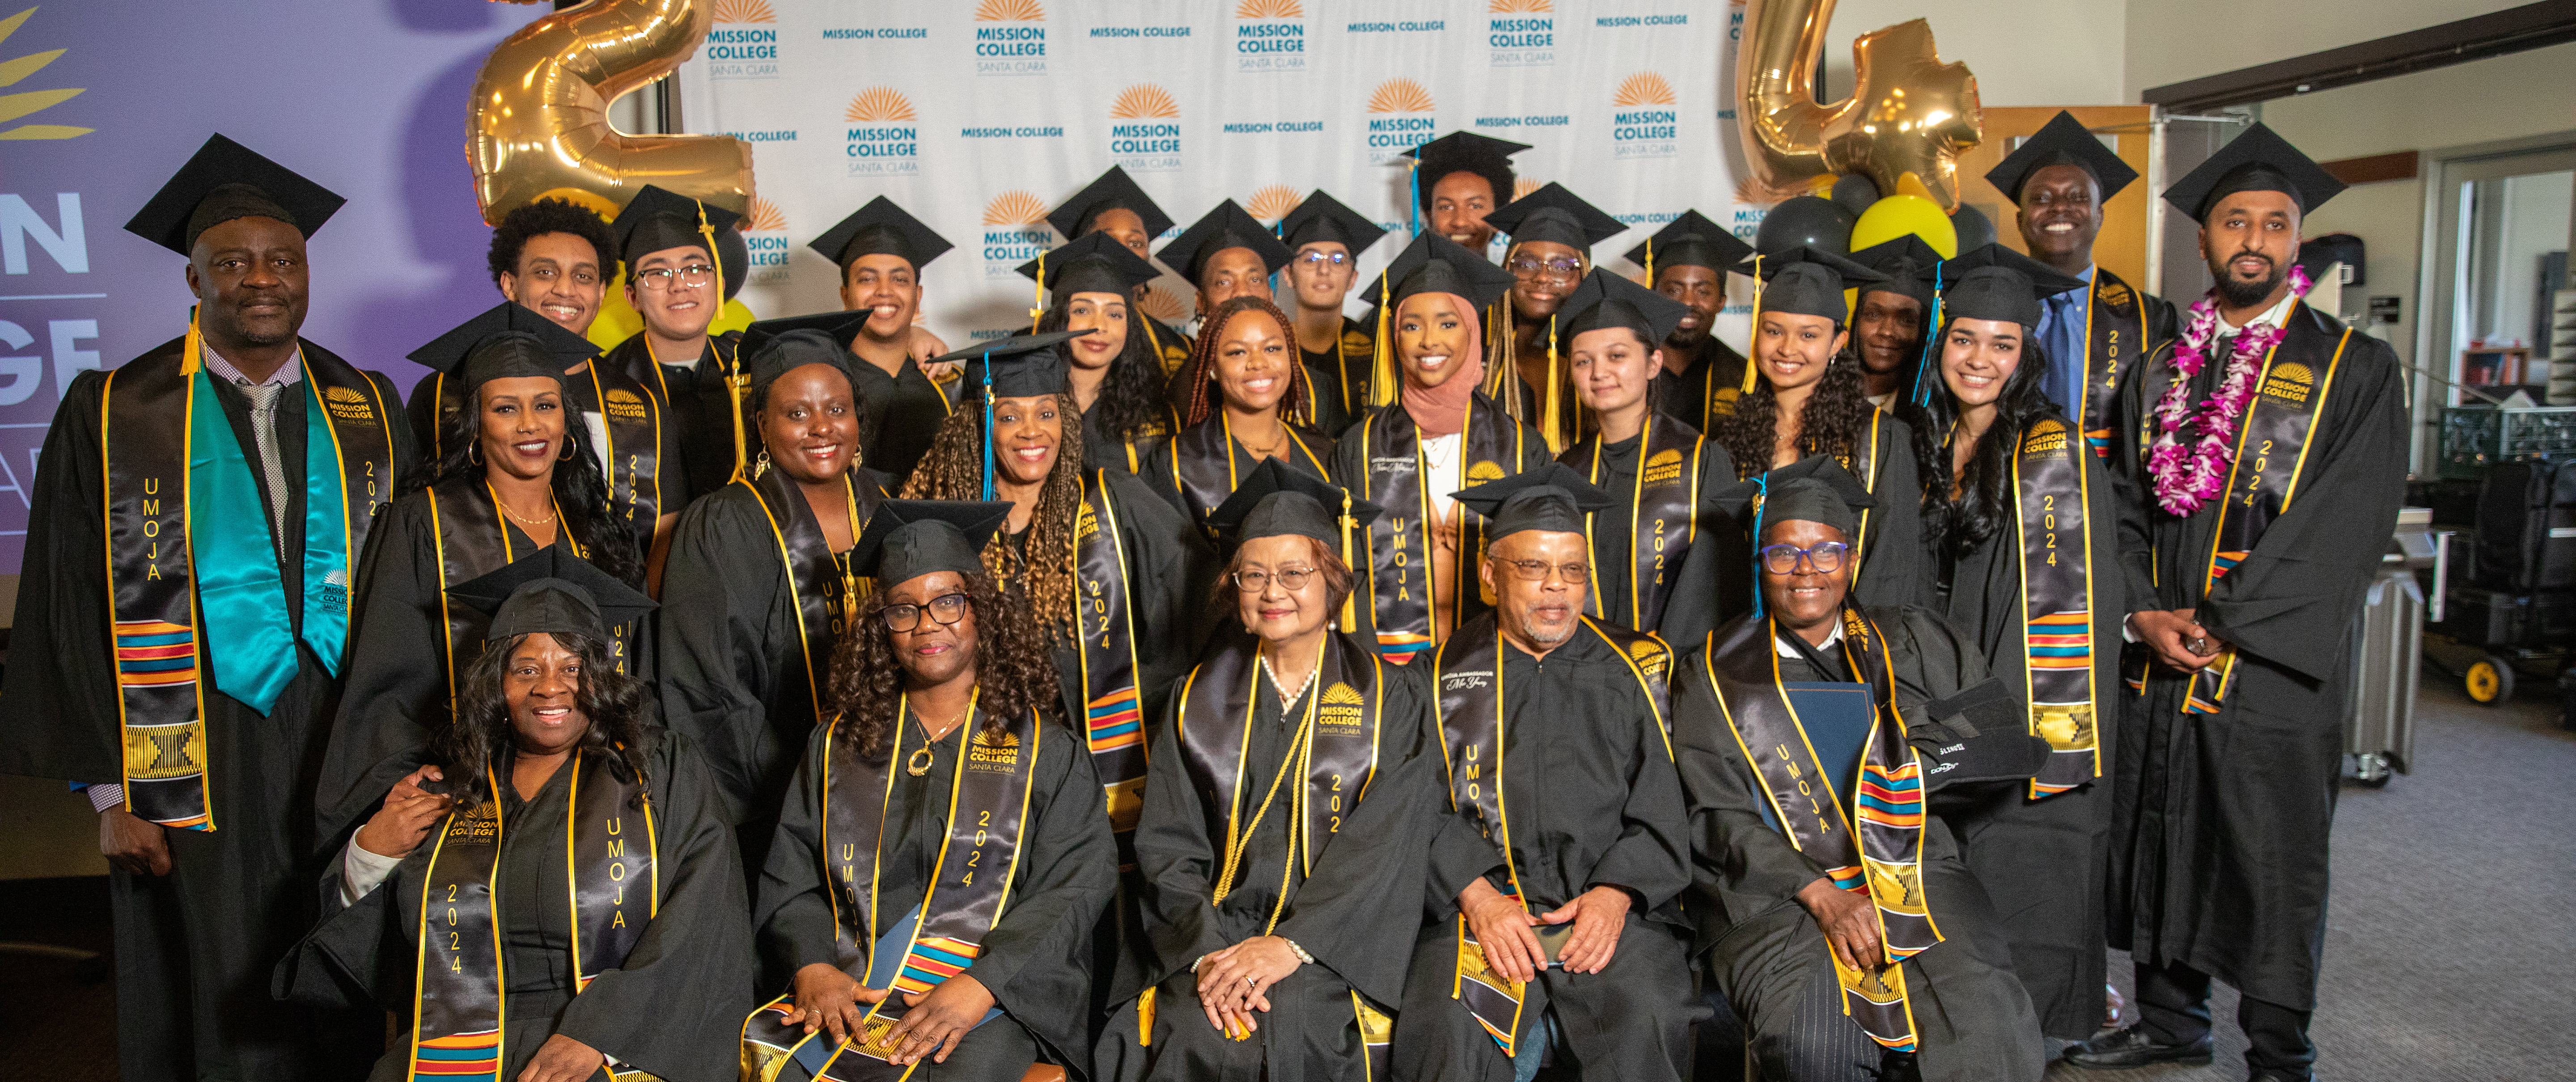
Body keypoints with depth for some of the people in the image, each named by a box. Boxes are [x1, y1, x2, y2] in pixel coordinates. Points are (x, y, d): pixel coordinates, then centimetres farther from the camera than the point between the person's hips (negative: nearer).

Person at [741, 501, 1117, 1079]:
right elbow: (790, 884, 12)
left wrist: (980, 984, -18)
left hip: (998, 998, -2)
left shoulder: (1046, 749, 6)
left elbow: (1072, 891, -3)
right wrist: (813, 966, -9)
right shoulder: (836, 746, 16)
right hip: (849, 993, 3)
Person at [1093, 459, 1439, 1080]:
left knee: (1287, 1028, -29)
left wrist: (1291, 944, -16)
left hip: (1335, 941, -1)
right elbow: (1168, 846, 5)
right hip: (1214, 931, 2)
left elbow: (1379, 848, -5)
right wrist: (1207, 950, -11)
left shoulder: (1389, 698, 5)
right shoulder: (1200, 699, 12)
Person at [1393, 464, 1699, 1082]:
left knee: (1645, 1019, -28)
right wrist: (1476, 895, -13)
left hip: (1613, 909, 1)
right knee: (1451, 1028, -28)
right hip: (1476, 903, 0)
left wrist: (1617, 891, -9)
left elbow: (1664, 805, 7)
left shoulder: (1632, 670, 13)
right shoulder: (1445, 676, 11)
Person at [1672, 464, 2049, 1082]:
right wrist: (1820, 895, -13)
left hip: (1912, 872, 2)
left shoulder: (1910, 644, 15)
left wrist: (1918, 751, -5)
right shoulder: (1715, 675, 8)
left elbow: (2012, 739, 10)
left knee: (1989, 1030, -26)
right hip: (1776, 891, -1)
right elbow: (1717, 819, 0)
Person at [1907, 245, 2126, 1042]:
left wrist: (2057, 743, -18)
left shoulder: (2055, 455, -10)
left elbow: (2074, 603, -14)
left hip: (2033, 735, -6)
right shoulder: (1931, 449, 9)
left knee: (2027, 913, 0)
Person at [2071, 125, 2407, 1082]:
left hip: (2274, 668, -4)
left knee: (2273, 863, 4)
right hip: (2158, 661, 4)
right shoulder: (2161, 367, 11)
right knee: (2160, 846, 12)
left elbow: (2345, 524, -10)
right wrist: (2146, 611, -7)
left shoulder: (2354, 368, -2)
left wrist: (2223, 627, -15)